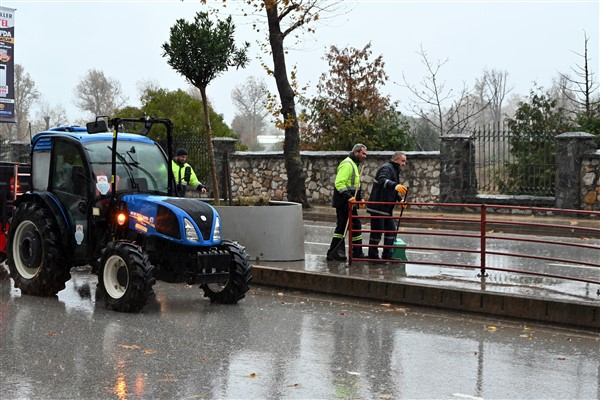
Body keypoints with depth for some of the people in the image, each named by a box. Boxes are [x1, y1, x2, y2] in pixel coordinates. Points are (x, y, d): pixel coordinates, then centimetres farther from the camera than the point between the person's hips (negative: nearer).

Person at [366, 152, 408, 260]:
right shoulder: (387, 168, -13)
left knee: (391, 230, 11)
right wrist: (396, 186, -54)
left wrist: (400, 199, 7)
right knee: (377, 231, -4)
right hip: (378, 207, -10)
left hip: (387, 208, 10)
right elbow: (383, 180, -35)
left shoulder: (395, 171, 20)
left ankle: (387, 255, 17)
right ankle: (373, 255, 5)